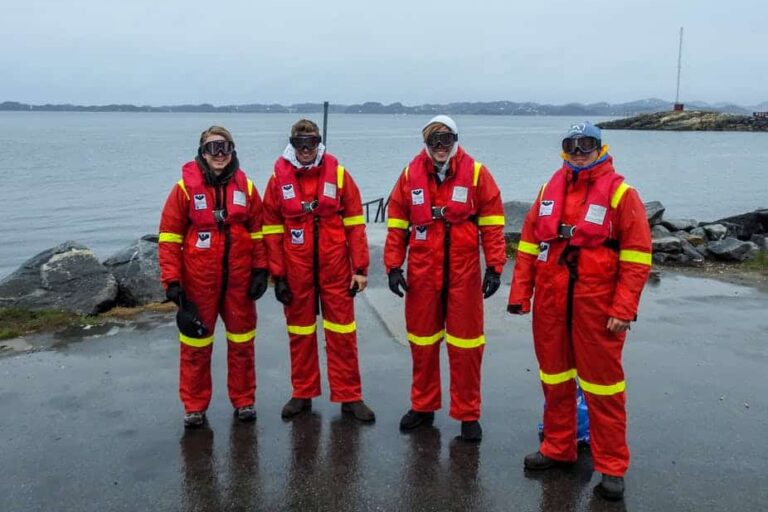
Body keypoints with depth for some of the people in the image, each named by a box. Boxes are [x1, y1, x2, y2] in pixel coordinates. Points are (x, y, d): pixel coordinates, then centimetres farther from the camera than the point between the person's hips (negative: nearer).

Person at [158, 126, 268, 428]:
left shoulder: (246, 187, 3)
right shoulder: (185, 187, -6)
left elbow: (257, 232, 8)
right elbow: (169, 236, -5)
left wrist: (260, 270, 2)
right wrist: (172, 281, -9)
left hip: (239, 279, 2)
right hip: (199, 280, -2)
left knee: (242, 341, 12)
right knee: (196, 343, 8)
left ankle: (244, 400, 28)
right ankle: (195, 406, 23)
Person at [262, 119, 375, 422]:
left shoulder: (338, 173, 0)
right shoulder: (279, 178, 1)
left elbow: (354, 223, 0)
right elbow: (272, 230, 3)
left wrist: (360, 268, -4)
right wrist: (277, 275, 0)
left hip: (335, 267, -1)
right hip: (296, 270, 1)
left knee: (342, 333, 5)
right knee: (300, 332, 11)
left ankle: (349, 396, 16)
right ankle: (302, 394, 26)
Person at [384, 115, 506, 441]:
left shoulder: (476, 173, -2)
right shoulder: (411, 175, 4)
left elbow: (491, 223, -2)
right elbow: (397, 223, 6)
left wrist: (494, 267, -6)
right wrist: (393, 265, 1)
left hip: (463, 271, -2)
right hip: (422, 272, 2)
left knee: (465, 344, 4)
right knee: (421, 341, 13)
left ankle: (467, 414, 18)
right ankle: (423, 406, 30)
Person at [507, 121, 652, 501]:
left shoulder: (620, 193, -4)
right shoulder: (549, 191, 9)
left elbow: (636, 255, -8)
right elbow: (529, 245, 9)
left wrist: (623, 309, -14)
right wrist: (520, 294, 3)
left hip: (596, 305, -4)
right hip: (550, 302, 5)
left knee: (602, 385, 4)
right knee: (554, 379, 14)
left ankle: (611, 467, 16)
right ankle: (558, 448, 30)